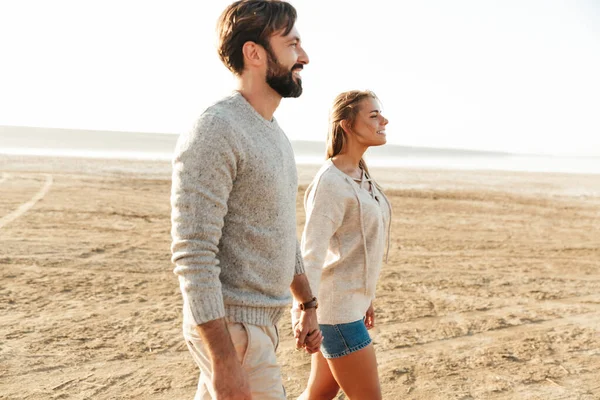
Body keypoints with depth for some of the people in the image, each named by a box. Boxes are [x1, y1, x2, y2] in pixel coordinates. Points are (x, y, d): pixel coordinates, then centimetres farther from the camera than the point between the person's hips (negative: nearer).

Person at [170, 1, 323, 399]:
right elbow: (193, 255, -23)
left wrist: (308, 305, 20)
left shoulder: (275, 134, 12)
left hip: (262, 320, 8)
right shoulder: (214, 132, -18)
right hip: (232, 327, -8)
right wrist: (224, 360, -24)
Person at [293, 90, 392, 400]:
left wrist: (365, 297, 22)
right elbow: (312, 251, -25)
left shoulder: (360, 176, 11)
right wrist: (303, 311, -32)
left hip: (349, 301, 9)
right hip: (334, 307, -9)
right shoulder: (330, 182, -18)